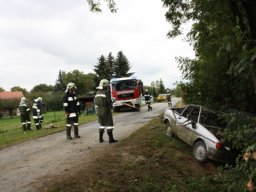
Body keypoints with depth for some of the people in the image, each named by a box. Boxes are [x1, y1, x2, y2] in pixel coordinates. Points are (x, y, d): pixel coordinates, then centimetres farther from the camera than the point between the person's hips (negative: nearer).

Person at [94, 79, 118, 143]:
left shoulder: (97, 92, 8)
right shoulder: (107, 92, -14)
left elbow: (95, 102, 9)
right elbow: (109, 102, -17)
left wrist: (98, 109, 16)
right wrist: (111, 107, 1)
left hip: (99, 110, 7)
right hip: (106, 110, -7)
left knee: (102, 124, 16)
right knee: (109, 124, 0)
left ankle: (100, 138, 17)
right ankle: (111, 139, 0)